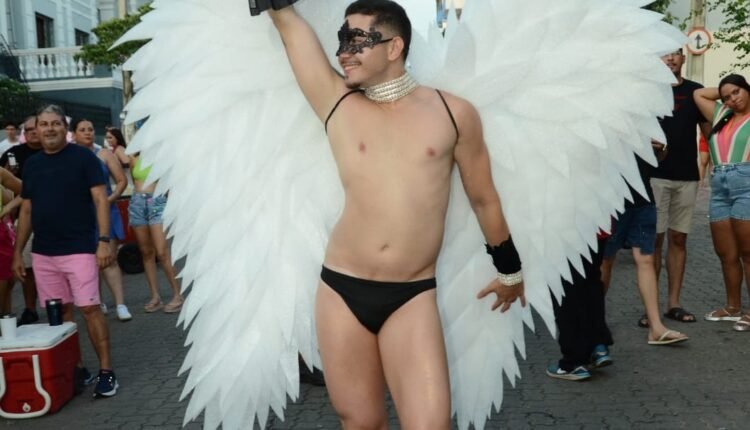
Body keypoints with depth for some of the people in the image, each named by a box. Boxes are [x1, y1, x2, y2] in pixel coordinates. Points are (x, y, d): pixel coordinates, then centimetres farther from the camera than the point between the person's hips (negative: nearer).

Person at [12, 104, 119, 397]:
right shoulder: (31, 164, 12)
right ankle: (73, 368, 20)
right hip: (42, 253, 5)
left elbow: (100, 200, -8)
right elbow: (26, 211, 17)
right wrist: (17, 251, 14)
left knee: (89, 309, -6)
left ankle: (106, 371, 1)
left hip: (79, 249, -5)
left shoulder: (83, 157, -3)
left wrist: (103, 240, -17)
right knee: (59, 313, 9)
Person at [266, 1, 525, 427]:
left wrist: (510, 270, 21)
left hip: (414, 297, -1)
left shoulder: (454, 113, 3)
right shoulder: (337, 103, 5)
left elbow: (484, 198, 13)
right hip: (342, 290, 2)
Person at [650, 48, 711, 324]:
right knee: (653, 240, -2)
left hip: (687, 177, 3)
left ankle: (673, 303, 15)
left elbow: (709, 131, 13)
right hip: (655, 175, -3)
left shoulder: (696, 91, 11)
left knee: (678, 239, 7)